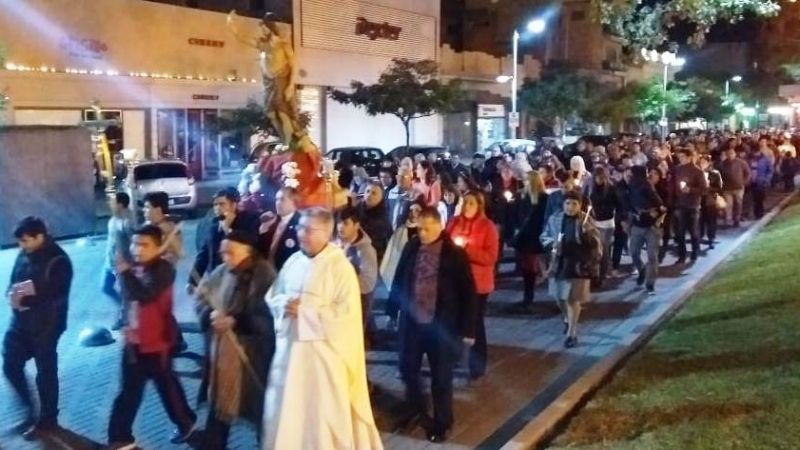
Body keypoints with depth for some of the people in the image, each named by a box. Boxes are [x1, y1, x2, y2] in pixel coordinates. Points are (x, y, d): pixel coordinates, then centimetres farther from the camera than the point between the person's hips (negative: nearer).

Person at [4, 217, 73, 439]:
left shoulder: (58, 261, -17)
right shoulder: (24, 254, 2)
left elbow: (57, 297, -21)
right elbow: (13, 282, 11)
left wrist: (25, 300, -23)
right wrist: (12, 294, -12)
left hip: (45, 326, -7)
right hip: (20, 323, 7)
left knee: (45, 374, 7)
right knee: (11, 366, 13)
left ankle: (47, 421, 25)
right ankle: (30, 410, 35)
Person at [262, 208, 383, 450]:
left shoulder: (340, 266, -13)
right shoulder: (294, 261, 7)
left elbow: (346, 311, -19)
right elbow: (273, 295, 15)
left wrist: (305, 311, -19)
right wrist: (284, 304, -9)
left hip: (323, 352, -6)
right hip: (290, 347, 6)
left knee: (324, 411, 4)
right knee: (287, 408, 15)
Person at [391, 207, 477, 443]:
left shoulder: (455, 254, -10)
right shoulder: (411, 248, -1)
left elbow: (468, 292, -7)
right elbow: (399, 279, 10)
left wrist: (467, 328, -9)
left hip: (442, 324, -3)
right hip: (412, 321, 3)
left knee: (441, 377, 8)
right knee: (408, 367, 14)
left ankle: (441, 424, 26)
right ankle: (417, 410, 41)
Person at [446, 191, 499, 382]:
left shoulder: (488, 226, -9)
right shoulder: (454, 222, 3)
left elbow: (491, 257, -15)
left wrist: (466, 248, -21)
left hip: (477, 283, -4)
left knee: (475, 324, 5)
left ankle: (477, 367, 18)